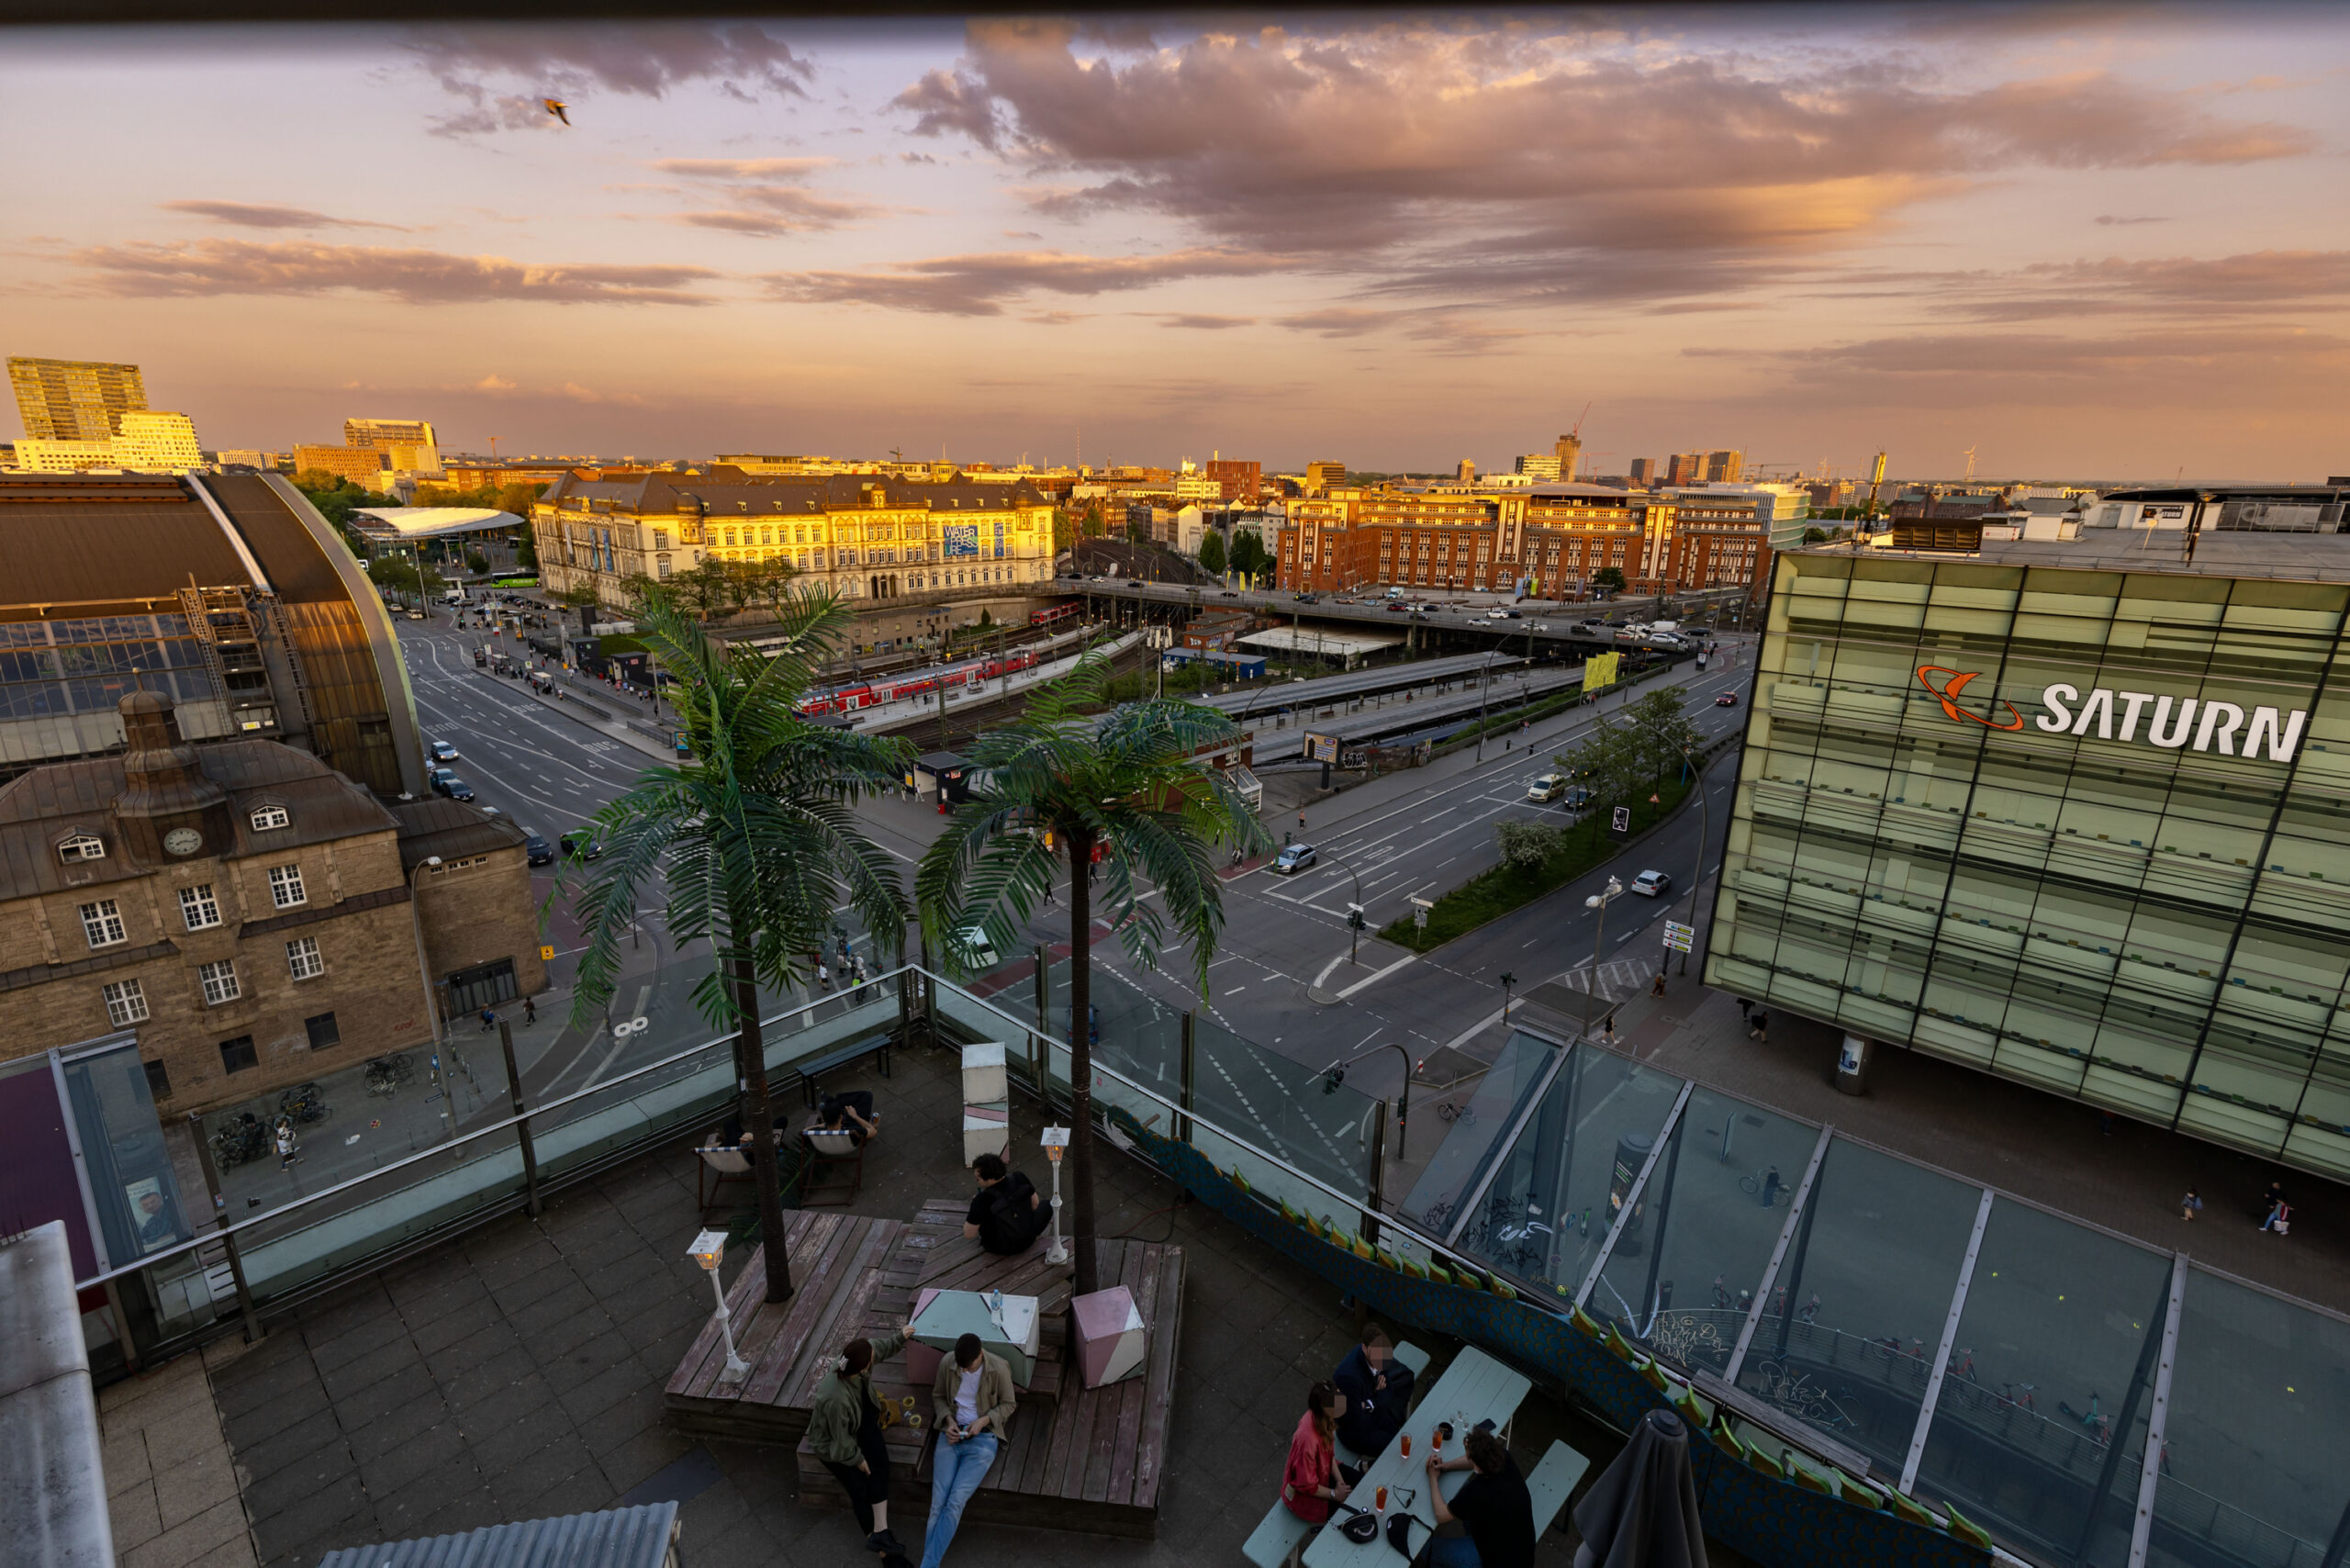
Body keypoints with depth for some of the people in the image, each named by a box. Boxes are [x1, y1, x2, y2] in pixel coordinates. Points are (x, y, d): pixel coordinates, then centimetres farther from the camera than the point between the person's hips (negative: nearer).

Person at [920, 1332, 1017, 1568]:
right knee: (938, 1503, -13)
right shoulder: (947, 1363, -7)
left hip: (983, 1437, -3)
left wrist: (983, 1420, -15)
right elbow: (938, 1396, 10)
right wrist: (948, 1420, -8)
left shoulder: (999, 1369, -15)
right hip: (952, 1434, 3)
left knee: (955, 1502, -17)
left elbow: (1009, 1404, -1)